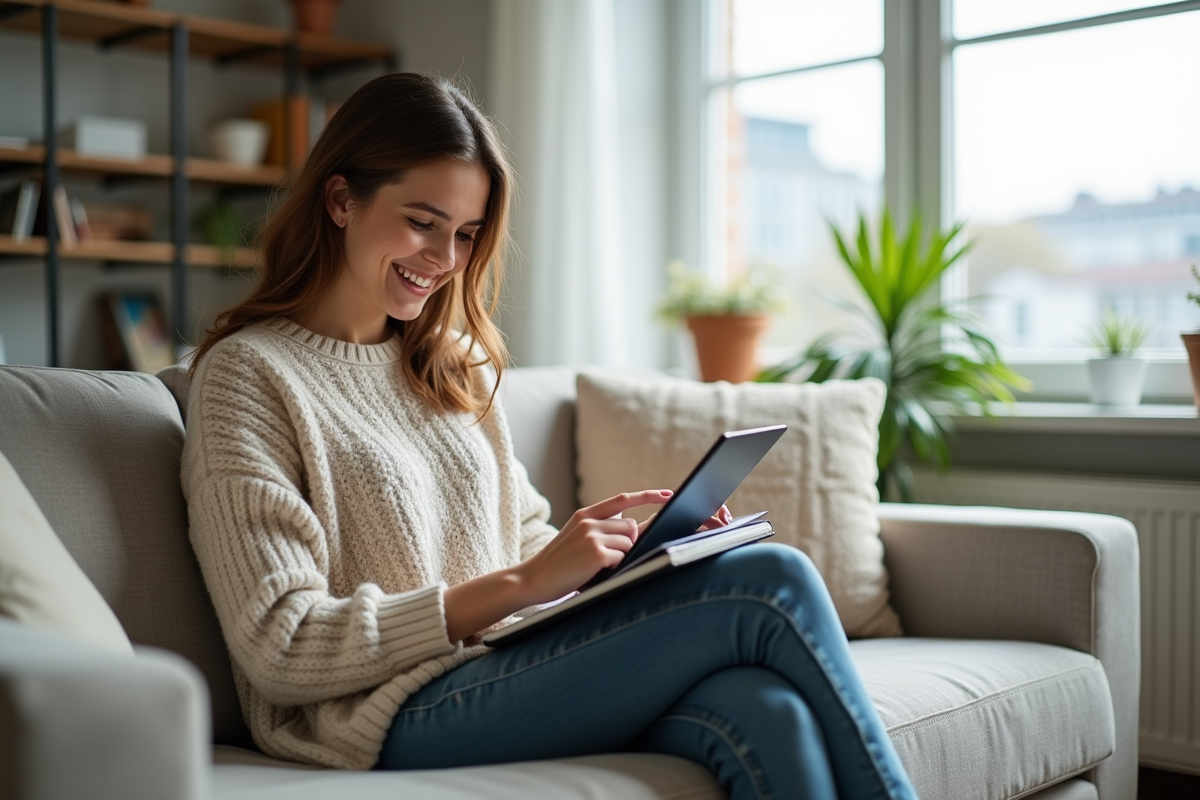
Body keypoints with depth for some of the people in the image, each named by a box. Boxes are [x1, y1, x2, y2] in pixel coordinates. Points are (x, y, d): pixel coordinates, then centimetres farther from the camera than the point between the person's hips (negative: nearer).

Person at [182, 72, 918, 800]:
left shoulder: (455, 366, 19)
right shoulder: (248, 372, -2)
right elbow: (279, 650, -10)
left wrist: (644, 549, -2)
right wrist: (519, 585, -16)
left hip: (509, 675, 6)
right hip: (396, 717, -6)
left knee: (768, 711, -28)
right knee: (769, 584, -20)